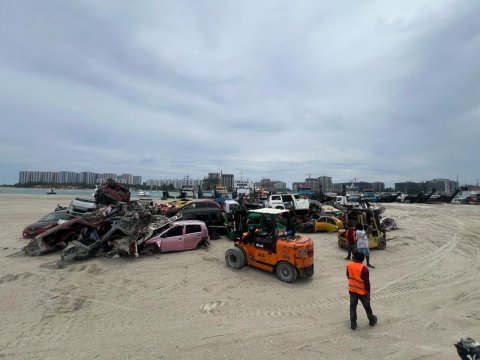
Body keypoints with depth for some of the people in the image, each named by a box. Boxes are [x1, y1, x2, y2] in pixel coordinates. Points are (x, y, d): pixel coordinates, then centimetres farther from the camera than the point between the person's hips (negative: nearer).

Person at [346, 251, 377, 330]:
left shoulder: (349, 265, -10)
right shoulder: (364, 269, -24)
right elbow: (367, 282, -19)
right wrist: (368, 292, -6)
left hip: (352, 290, 3)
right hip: (362, 291, -3)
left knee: (353, 306, 14)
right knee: (367, 306, 21)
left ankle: (353, 324, 21)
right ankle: (372, 321, 44)